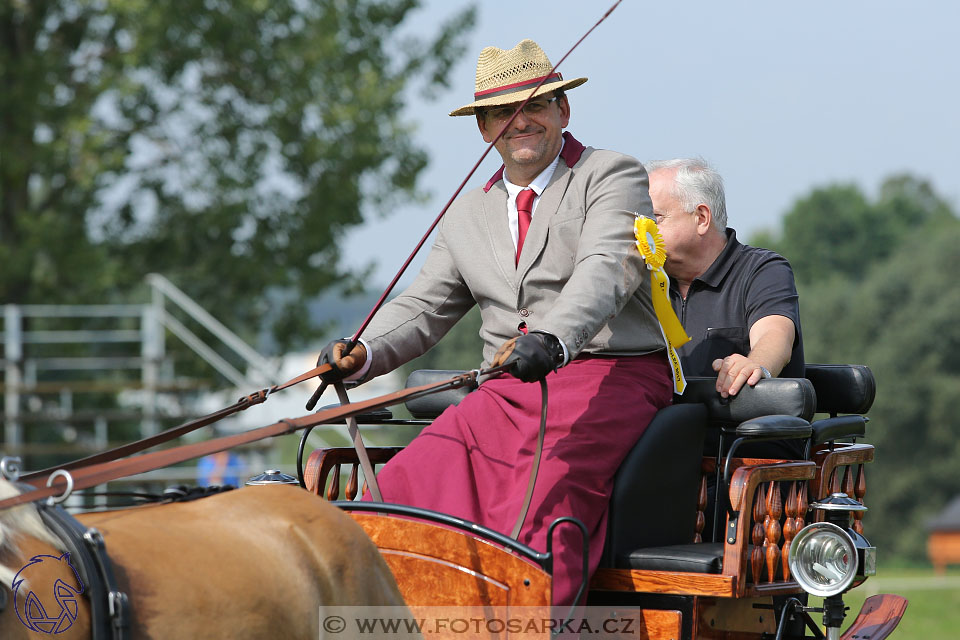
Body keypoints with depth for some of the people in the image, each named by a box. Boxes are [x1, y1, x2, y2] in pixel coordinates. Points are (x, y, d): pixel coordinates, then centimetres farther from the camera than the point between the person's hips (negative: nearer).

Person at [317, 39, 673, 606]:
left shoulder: (613, 177, 4)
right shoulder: (470, 214, 23)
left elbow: (608, 268, -14)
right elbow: (425, 307, 21)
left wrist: (554, 338, -34)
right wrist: (362, 356, -1)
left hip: (611, 375, -6)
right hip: (508, 391, 6)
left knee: (540, 503, -32)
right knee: (406, 483, -18)